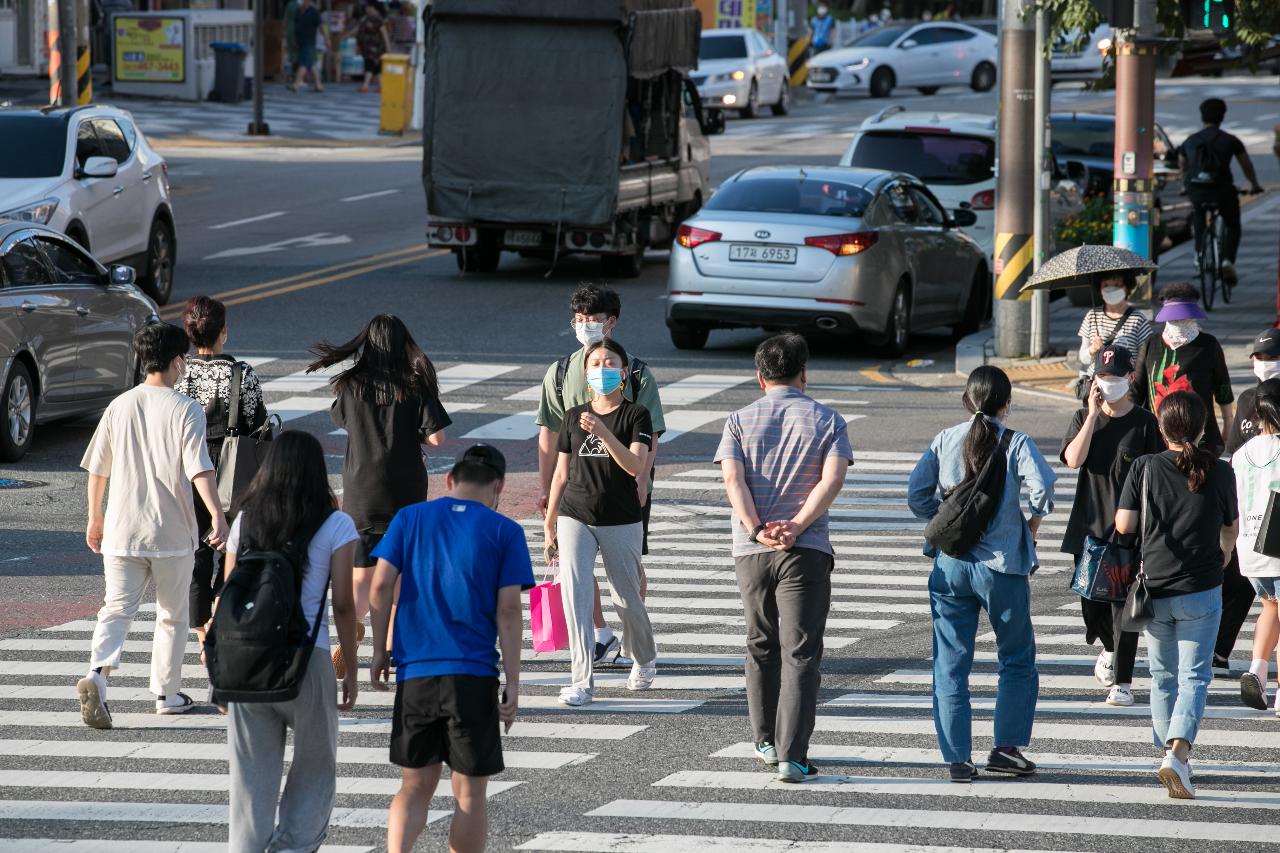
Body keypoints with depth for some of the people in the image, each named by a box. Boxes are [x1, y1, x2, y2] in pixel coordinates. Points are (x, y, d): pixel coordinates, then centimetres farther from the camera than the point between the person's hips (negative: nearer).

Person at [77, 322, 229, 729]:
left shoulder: (119, 406, 5)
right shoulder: (185, 409, -7)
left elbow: (97, 469, 9)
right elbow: (199, 469, -18)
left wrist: (95, 518, 20)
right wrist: (217, 514, -21)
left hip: (121, 531, 3)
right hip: (171, 533, -3)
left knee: (116, 609, -1)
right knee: (173, 615, 14)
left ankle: (97, 672, -26)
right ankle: (167, 692, 21)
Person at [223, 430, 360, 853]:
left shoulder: (245, 522, 6)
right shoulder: (335, 526, -3)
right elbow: (343, 605, -4)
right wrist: (350, 671, 6)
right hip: (306, 659, -3)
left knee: (252, 775, 8)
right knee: (316, 769, 13)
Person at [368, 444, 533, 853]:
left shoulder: (409, 519, 8)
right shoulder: (505, 532, 1)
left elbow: (382, 586, 1)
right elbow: (508, 609, -5)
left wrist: (379, 652, 9)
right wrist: (513, 682, -3)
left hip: (415, 672, 2)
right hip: (474, 675, -2)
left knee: (415, 787, 11)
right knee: (469, 794, 6)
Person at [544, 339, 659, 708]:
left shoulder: (636, 416, -2)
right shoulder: (573, 417, 8)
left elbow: (636, 466, -17)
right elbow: (562, 473, 13)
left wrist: (603, 432, -29)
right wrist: (548, 525, 12)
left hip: (621, 521, -2)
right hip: (575, 517, 2)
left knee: (627, 598, 7)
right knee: (574, 590, -16)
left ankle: (644, 659, 38)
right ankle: (582, 680, -17)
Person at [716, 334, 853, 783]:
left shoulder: (740, 421, 6)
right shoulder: (827, 421, 3)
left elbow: (733, 480, -8)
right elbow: (833, 479, -12)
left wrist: (758, 530, -15)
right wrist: (795, 526, -16)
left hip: (751, 550, 2)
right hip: (807, 551, -2)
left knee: (761, 647, 19)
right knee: (800, 653, -4)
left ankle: (766, 741, 28)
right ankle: (791, 755, -14)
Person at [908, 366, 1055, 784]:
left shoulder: (944, 440, 4)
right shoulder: (1016, 443, -5)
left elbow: (916, 494, -1)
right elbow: (1043, 486, -20)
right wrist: (1032, 523, -1)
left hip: (950, 565, 2)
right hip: (1002, 564, -2)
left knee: (951, 663, 7)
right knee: (1017, 659, 14)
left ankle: (958, 758, 3)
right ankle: (1007, 746, 8)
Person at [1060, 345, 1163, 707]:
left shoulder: (1144, 423, -2)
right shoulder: (1084, 418, 6)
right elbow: (1073, 459, -12)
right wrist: (1093, 414, -13)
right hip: (1090, 527, 3)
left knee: (1124, 604, -6)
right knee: (1092, 602, 10)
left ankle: (1123, 683, -1)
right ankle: (1110, 649, 42)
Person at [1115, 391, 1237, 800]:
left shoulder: (1145, 468, -6)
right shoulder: (1219, 472, -4)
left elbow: (1123, 524, -8)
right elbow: (1230, 529, 9)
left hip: (1155, 588, 1)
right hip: (1202, 591, -1)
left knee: (1163, 676, 18)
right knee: (1194, 676, -1)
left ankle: (1170, 751, 26)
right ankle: (1178, 753, -21)